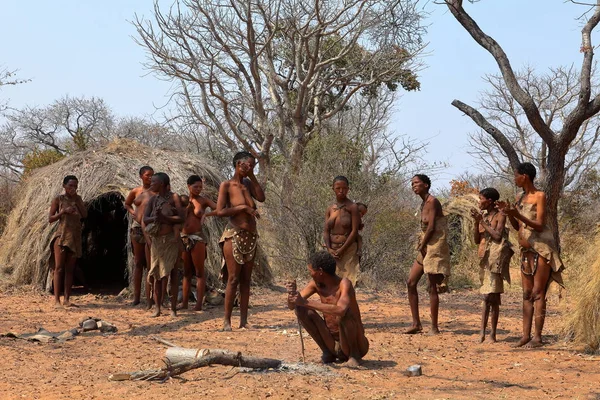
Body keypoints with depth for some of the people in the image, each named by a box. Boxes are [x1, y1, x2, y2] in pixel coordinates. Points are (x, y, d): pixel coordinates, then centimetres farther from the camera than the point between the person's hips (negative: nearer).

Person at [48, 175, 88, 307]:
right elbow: (50, 219, -3)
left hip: (75, 237, 4)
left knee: (70, 269, 4)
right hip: (62, 236, -4)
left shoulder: (78, 199, 12)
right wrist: (64, 211, -16)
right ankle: (57, 299, -9)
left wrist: (76, 200, -4)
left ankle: (67, 299, 5)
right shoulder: (58, 199, 1)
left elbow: (85, 215, 0)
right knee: (59, 268, -7)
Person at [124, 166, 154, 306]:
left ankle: (149, 296, 3)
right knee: (138, 263, 6)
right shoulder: (135, 191, 7)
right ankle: (136, 296, 9)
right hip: (137, 227, 2)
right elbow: (127, 204, 24)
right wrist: (133, 212, 7)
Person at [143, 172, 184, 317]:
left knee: (172, 273, -2)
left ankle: (173, 308, 1)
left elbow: (181, 218, -10)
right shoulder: (153, 199, 9)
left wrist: (164, 218, -21)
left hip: (171, 240, -4)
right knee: (157, 274, 4)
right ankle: (157, 307, 8)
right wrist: (155, 218, -19)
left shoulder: (173, 197, -3)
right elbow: (145, 219, 2)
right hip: (156, 240, 4)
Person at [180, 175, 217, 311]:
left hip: (197, 238, -4)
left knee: (199, 272, -1)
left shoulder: (203, 200, -2)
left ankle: (199, 304, -2)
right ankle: (184, 303, 13)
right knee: (186, 272, 10)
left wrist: (206, 214, -20)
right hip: (183, 238, 4)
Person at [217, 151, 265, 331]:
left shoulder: (248, 183, 12)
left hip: (251, 237, 6)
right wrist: (243, 207, -14)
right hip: (234, 236, -6)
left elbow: (261, 197, -4)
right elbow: (220, 211, -11)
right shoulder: (226, 185, -4)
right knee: (233, 278, -7)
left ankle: (243, 319, 6)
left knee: (246, 279, 4)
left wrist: (252, 176, -1)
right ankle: (227, 320, -2)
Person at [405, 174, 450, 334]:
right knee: (410, 282, 6)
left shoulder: (432, 202, -12)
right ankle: (416, 323, 10)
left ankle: (434, 327, -1)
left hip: (435, 247, -10)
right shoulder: (423, 204, 15)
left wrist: (422, 245, -9)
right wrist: (421, 245, 1)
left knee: (432, 287, -7)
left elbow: (431, 227, -18)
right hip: (425, 248, 10)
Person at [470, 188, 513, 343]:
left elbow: (497, 236, -18)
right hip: (485, 258, 6)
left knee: (491, 296, -9)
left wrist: (482, 221, -13)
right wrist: (476, 221, 0)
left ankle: (492, 333, -7)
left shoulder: (500, 216, -5)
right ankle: (483, 331, 1)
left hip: (495, 259, -6)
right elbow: (477, 240, 12)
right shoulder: (483, 215, 13)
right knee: (488, 296, 5)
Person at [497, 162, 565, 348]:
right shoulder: (520, 198, 12)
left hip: (542, 249, -8)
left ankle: (537, 337, -9)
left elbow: (540, 226, -15)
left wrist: (518, 215, -24)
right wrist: (508, 213, 0)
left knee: (538, 293, -9)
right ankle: (526, 335, 5)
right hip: (526, 250, 8)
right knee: (527, 294, 5)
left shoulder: (539, 196, -9)